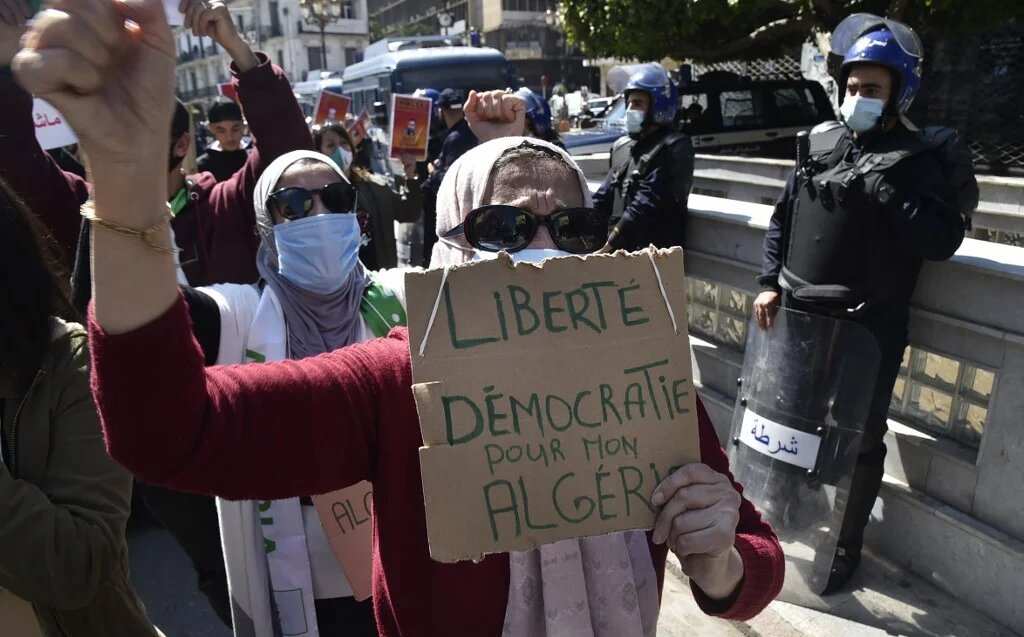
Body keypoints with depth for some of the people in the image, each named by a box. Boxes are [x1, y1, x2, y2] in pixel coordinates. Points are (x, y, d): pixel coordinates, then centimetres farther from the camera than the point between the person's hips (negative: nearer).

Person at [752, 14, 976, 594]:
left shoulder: (918, 159, -7)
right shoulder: (823, 144, 8)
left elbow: (941, 241, -17)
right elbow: (783, 220, 12)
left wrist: (885, 193, -23)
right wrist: (770, 283, 3)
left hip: (867, 329, -5)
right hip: (799, 317, 5)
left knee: (857, 438, 8)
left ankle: (846, 544, 27)